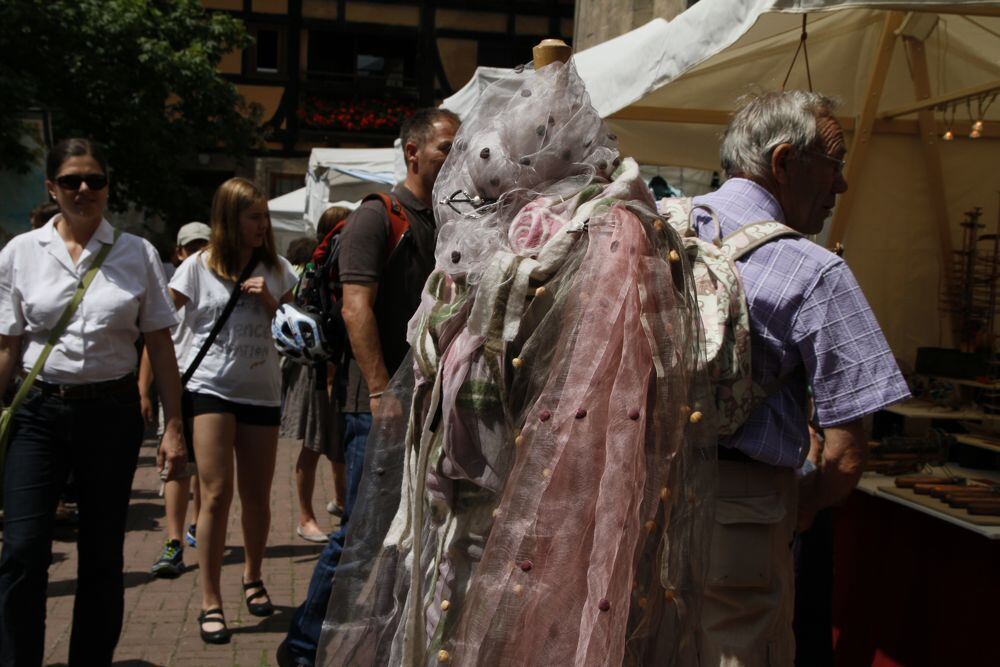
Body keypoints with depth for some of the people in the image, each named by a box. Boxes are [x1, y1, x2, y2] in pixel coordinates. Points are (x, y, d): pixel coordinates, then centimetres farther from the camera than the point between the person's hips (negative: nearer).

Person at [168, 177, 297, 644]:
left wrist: (267, 298, -5)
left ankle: (252, 578, 34)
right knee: (217, 494, -9)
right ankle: (211, 603, 0)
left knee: (257, 496, 10)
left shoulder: (275, 268, 8)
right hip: (210, 389, -3)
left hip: (261, 391, 4)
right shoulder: (199, 266, -2)